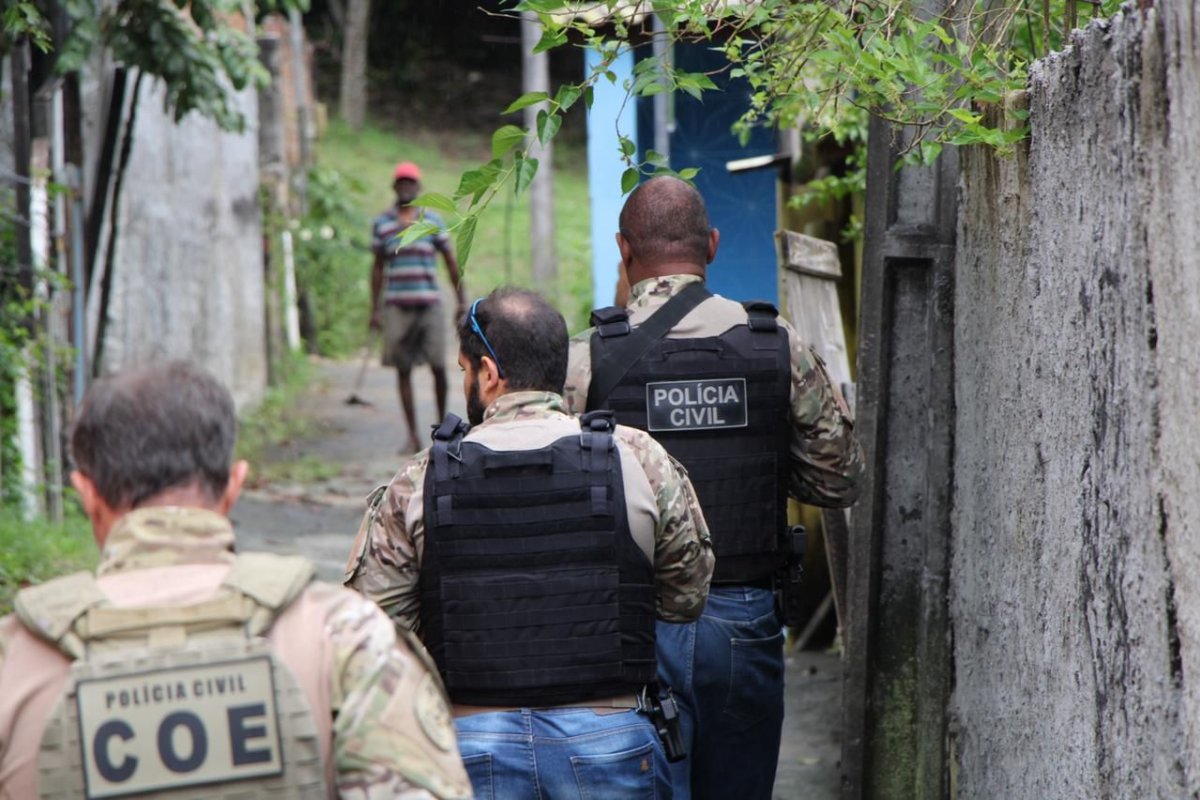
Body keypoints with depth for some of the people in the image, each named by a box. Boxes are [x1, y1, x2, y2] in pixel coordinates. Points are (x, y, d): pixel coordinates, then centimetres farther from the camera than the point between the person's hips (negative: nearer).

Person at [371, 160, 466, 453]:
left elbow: (451, 262, 10)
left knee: (438, 367, -3)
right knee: (403, 371, 0)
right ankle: (413, 436, 5)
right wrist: (375, 309, 11)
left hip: (430, 304, -1)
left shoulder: (433, 221, 5)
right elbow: (378, 267, 14)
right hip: (397, 306, 1)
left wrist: (461, 303, 7)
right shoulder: (382, 223, 8)